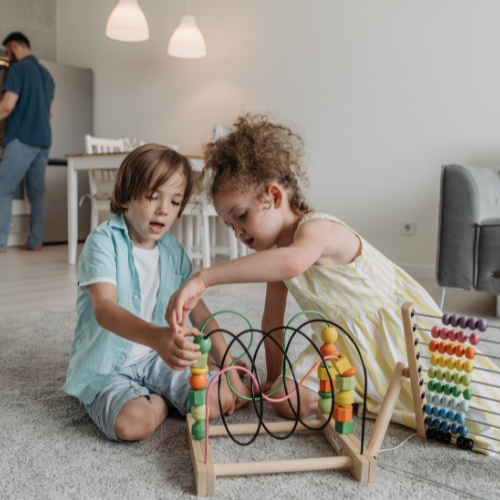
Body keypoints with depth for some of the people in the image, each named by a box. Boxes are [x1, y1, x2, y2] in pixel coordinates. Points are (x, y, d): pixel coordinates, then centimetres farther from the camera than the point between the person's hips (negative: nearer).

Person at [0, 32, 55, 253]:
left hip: (22, 139, -7)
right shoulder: (46, 73, 19)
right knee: (37, 191, 8)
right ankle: (35, 241, 8)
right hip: (43, 139, 8)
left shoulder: (18, 69, -5)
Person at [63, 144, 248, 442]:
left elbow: (199, 311, 5)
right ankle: (161, 400, 1)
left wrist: (230, 370, -1)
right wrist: (157, 337, -50)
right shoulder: (104, 241, -15)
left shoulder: (173, 251, 3)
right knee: (134, 422, -32)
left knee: (218, 401, -14)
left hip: (156, 359, 5)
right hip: (105, 366, -4)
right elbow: (104, 308, -31)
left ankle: (156, 396, 13)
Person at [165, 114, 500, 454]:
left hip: (402, 327, -7)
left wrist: (203, 279, -59)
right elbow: (272, 320, 6)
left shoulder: (316, 229, -29)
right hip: (344, 340, 7)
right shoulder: (278, 250, -1)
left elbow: (293, 262, -54)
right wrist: (274, 379, 9)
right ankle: (361, 393, 11)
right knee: (288, 401, -11)